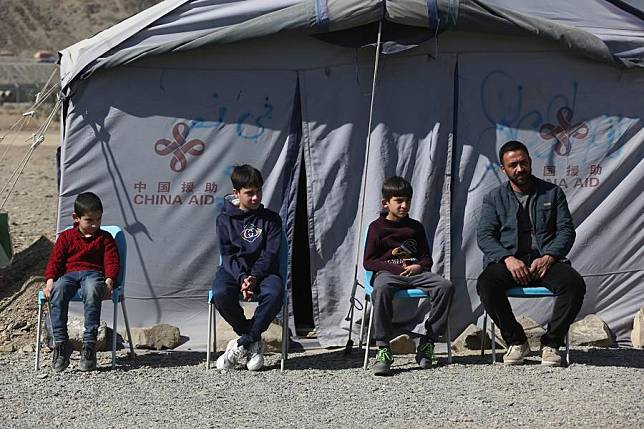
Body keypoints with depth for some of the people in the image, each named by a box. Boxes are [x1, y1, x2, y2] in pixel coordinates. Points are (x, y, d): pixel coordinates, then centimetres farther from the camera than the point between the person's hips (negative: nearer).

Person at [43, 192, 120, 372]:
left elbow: (112, 262, 6)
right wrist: (50, 280, -7)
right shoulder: (66, 236, 19)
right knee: (57, 292, -35)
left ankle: (89, 344, -41)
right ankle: (61, 343, -34)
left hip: (93, 274, -2)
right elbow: (55, 260, 12)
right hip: (69, 274, 2)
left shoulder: (104, 238, 17)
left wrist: (109, 281, -14)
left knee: (92, 292, -40)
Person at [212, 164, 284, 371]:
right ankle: (255, 342, -13)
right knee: (221, 294, -35)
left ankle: (242, 344, -21)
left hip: (263, 269, 0)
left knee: (275, 293, -36)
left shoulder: (271, 219, 7)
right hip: (233, 269, 0)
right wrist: (242, 279, -22)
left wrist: (254, 277, -21)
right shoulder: (225, 219, 6)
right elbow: (228, 255, -3)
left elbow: (270, 254, -2)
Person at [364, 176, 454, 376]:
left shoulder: (415, 227, 20)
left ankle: (427, 342, -19)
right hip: (387, 272, -4)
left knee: (445, 286, -25)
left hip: (416, 272, 4)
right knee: (381, 289, -41)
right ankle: (383, 350, -38)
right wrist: (399, 268, -10)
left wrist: (419, 266, -5)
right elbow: (368, 261, 2)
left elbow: (427, 257, 22)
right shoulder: (377, 227, 8)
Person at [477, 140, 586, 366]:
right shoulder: (494, 198, 13)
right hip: (508, 260, 0)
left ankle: (551, 342, -13)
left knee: (574, 284, -31)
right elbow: (484, 235, 2)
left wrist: (548, 258, -13)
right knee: (486, 284, -33)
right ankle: (516, 341, -13)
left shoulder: (552, 193, 14)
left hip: (545, 260, 0)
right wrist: (508, 258, -17)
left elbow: (566, 230, 6)